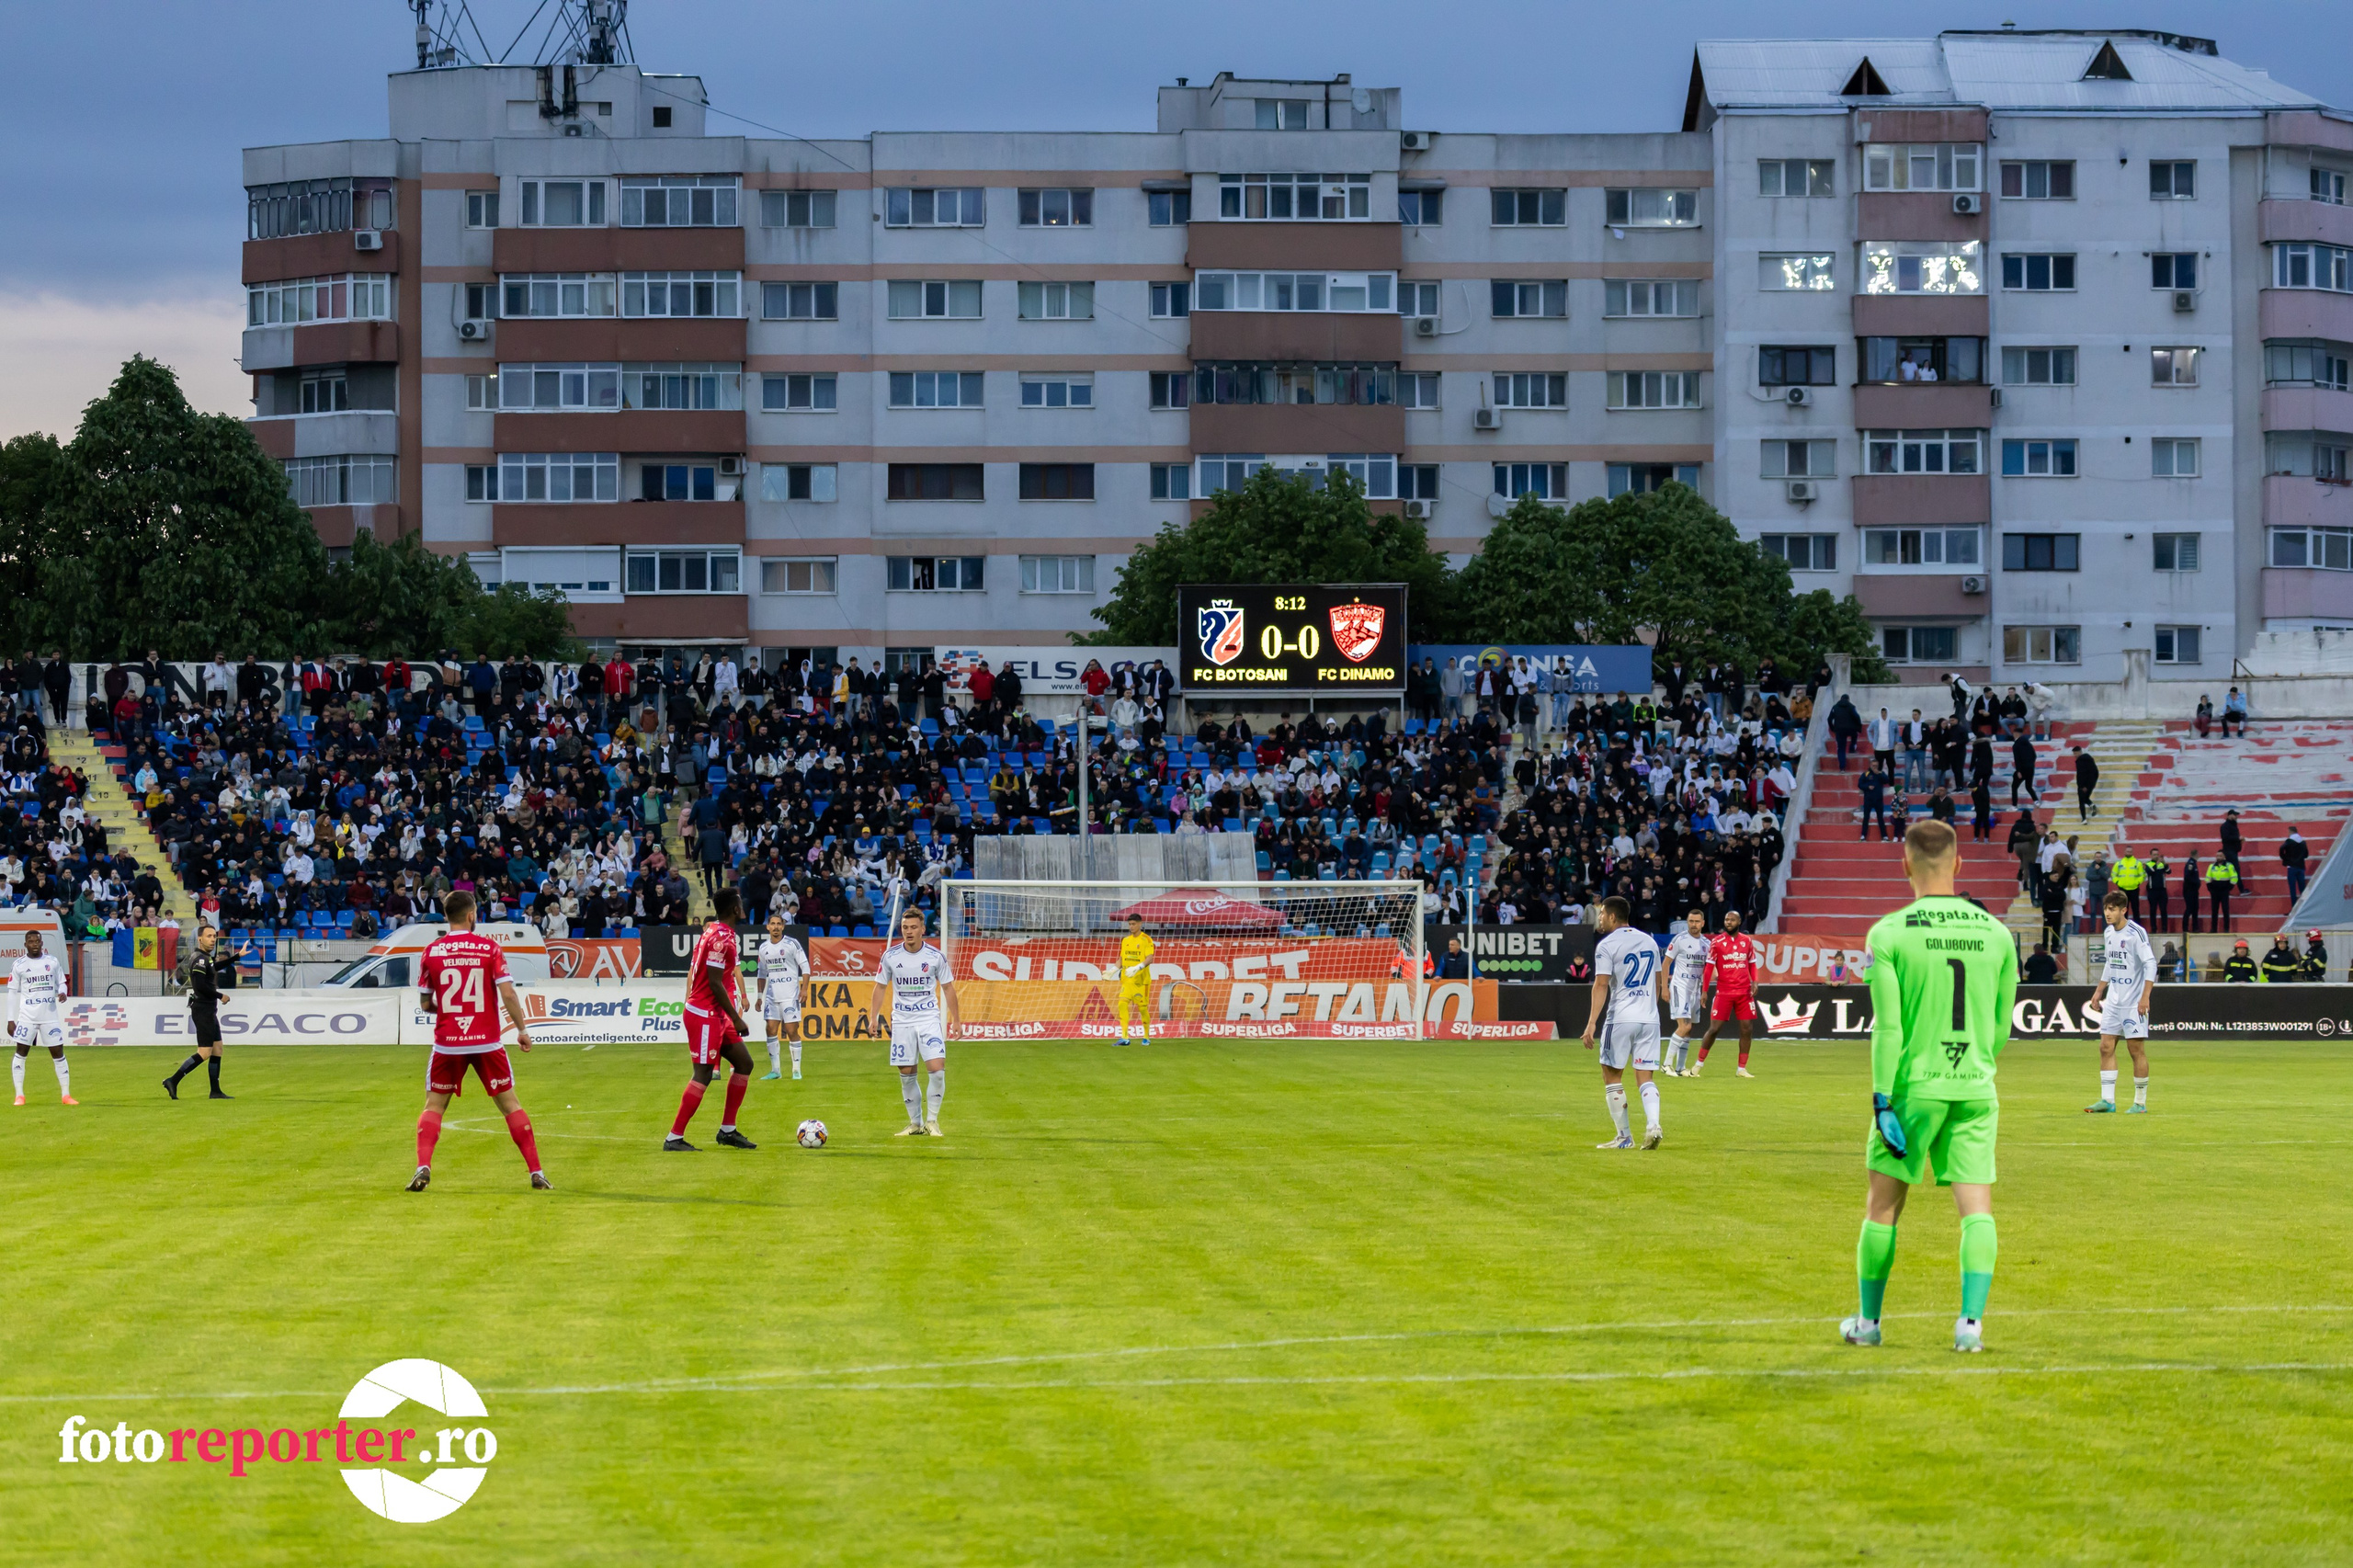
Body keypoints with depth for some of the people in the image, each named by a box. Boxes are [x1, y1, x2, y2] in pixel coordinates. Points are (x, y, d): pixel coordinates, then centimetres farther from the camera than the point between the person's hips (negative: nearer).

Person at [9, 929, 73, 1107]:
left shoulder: (53, 961, 6)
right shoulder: (18, 965, 1)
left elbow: (61, 982, 14)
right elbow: (13, 992, 3)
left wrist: (62, 992, -10)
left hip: (50, 1016, 1)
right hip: (27, 1017, -1)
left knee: (58, 1053, 1)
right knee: (21, 1052, -4)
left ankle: (66, 1095, 8)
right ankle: (19, 1095, 3)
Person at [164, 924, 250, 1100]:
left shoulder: (206, 958, 14)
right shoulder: (200, 959, -16)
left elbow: (216, 967, 37)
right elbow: (201, 985, -25)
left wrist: (238, 955, 40)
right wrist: (220, 996, -13)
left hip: (209, 1011, 10)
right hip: (203, 1011, -10)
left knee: (217, 1049, 11)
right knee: (204, 1052, -13)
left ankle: (215, 1091, 15)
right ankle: (173, 1081, -13)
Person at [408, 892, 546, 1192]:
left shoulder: (431, 952, 1)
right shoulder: (490, 948, -3)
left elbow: (425, 1004, 6)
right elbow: (507, 993, -11)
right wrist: (522, 1029, -1)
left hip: (447, 1043, 0)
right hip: (487, 1043, 0)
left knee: (434, 1107, 11)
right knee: (509, 1104, 10)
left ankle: (423, 1167, -9)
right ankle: (536, 1173, 6)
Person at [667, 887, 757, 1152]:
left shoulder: (715, 932, 13)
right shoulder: (720, 938, -18)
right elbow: (715, 983, -22)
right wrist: (736, 1019, -17)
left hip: (716, 1016, 10)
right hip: (705, 1015, -10)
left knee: (744, 1063, 12)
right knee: (703, 1075, -9)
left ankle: (727, 1131, 15)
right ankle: (674, 1137, -6)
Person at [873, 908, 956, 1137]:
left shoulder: (935, 956, -3)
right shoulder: (891, 957, -1)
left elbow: (947, 987, 7)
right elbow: (880, 986, 10)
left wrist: (955, 1019, 5)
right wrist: (874, 1018, 5)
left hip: (929, 1019, -2)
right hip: (902, 1021, 2)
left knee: (937, 1069, -16)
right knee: (906, 1075, 3)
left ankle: (931, 1120, -2)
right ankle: (915, 1123, 16)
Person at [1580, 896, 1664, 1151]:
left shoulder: (1606, 945, -6)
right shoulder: (1649, 941, 13)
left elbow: (1601, 985, -15)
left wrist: (1592, 1022, -18)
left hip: (1620, 1018, -5)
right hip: (1649, 1019, 5)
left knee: (1612, 1076, 7)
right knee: (1645, 1078, 5)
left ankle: (1624, 1136, 6)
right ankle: (1653, 1126, -18)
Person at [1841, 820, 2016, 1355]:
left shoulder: (1888, 934, -7)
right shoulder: (1995, 933, 4)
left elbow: (1888, 1028, -11)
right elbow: (2001, 1025, 11)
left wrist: (1882, 1100, -9)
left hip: (1914, 1088, -2)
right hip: (1975, 1089, 2)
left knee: (1883, 1206, 10)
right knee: (1976, 1207, 1)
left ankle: (1867, 1320, 18)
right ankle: (1971, 1320, -12)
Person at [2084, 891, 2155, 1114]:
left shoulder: (2135, 933, -13)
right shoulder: (2110, 932, 10)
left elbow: (2150, 964, -16)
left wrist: (2145, 996, -23)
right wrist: (2099, 991, 22)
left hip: (2134, 1002, -8)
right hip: (2113, 1000, 8)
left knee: (2136, 1048, -3)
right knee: (2106, 1047, 2)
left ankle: (2140, 1102, 5)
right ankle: (2107, 1100, 5)